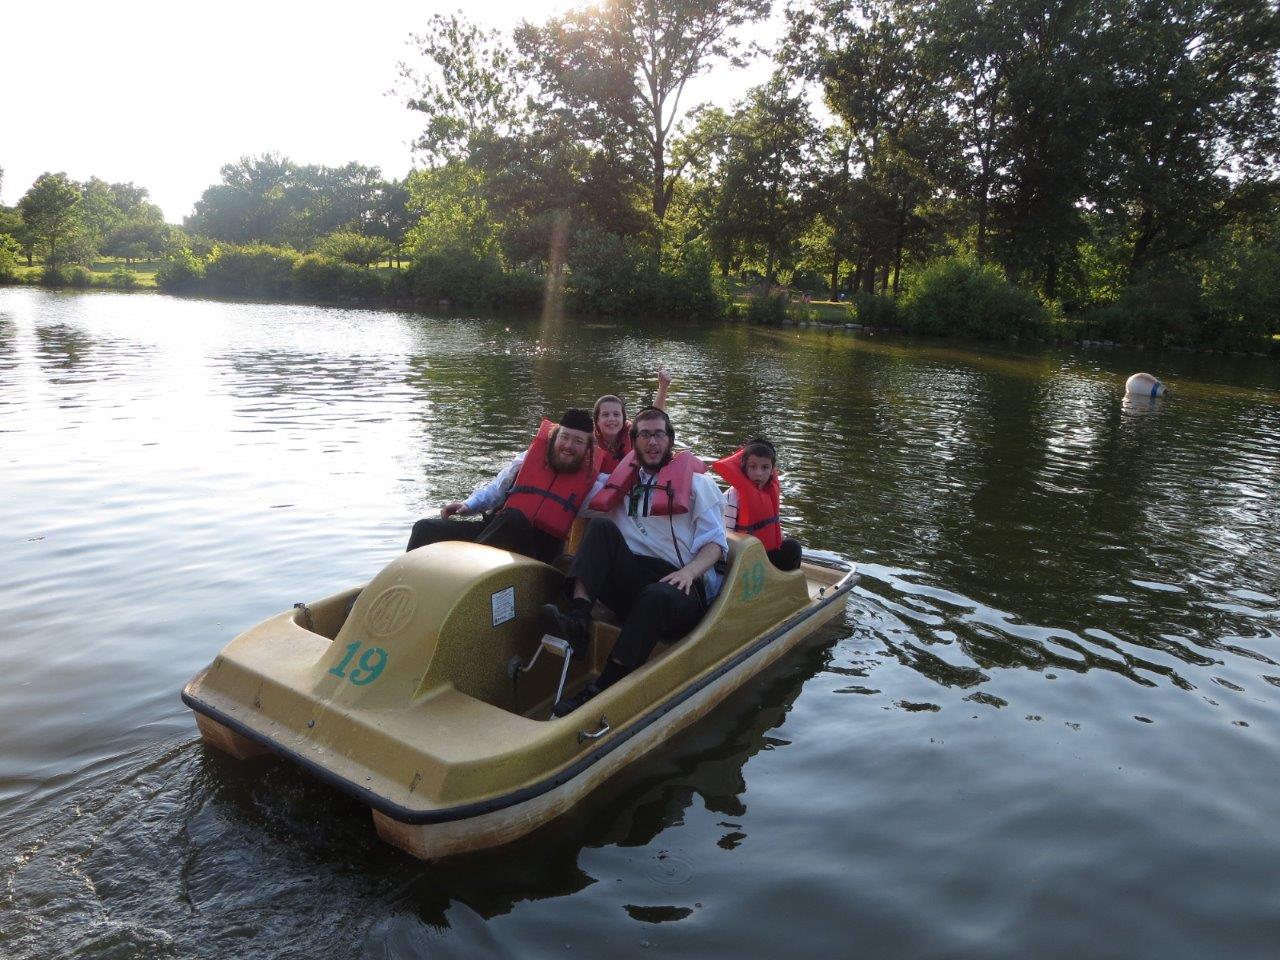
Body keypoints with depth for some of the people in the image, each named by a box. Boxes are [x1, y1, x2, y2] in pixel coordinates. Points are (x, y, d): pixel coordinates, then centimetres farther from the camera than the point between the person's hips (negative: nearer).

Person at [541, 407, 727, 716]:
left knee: (656, 595, -38)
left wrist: (690, 571, -17)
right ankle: (577, 621, -36)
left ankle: (601, 689, -39)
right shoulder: (622, 483, 20)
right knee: (601, 527, -18)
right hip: (634, 581, 3)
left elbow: (716, 543, 1)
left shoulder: (697, 482, 10)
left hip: (683, 588, -3)